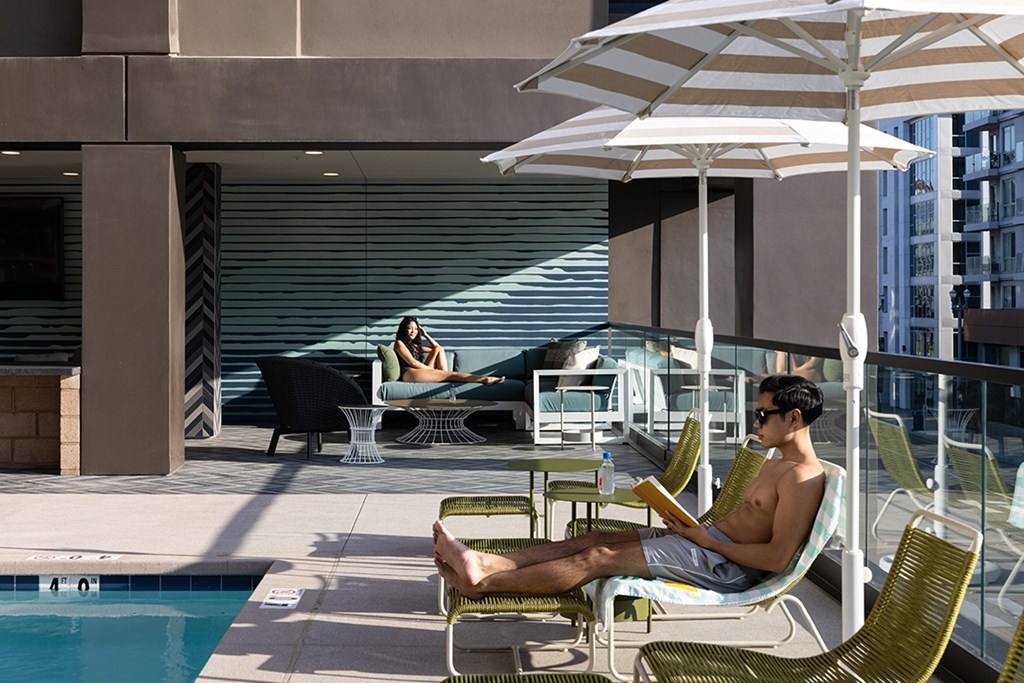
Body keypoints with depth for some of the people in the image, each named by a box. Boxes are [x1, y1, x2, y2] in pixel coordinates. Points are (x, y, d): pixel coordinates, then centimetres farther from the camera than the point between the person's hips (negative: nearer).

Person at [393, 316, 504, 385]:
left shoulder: (415, 345, 28)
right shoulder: (399, 343, 4)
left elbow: (438, 348, 29)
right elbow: (411, 361, -9)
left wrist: (425, 335, 22)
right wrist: (433, 370, -11)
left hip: (421, 372, 8)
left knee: (438, 349, 0)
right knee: (451, 375, -20)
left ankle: (445, 374, -19)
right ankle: (484, 379, -28)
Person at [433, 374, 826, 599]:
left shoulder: (802, 477, -14)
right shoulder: (776, 465, 19)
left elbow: (778, 557, -23)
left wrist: (706, 540, -17)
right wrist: (693, 526, 5)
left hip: (725, 565, -10)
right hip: (707, 540, 10)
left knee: (600, 557, -16)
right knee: (596, 539, -2)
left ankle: (481, 583, -14)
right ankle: (484, 563, -9)